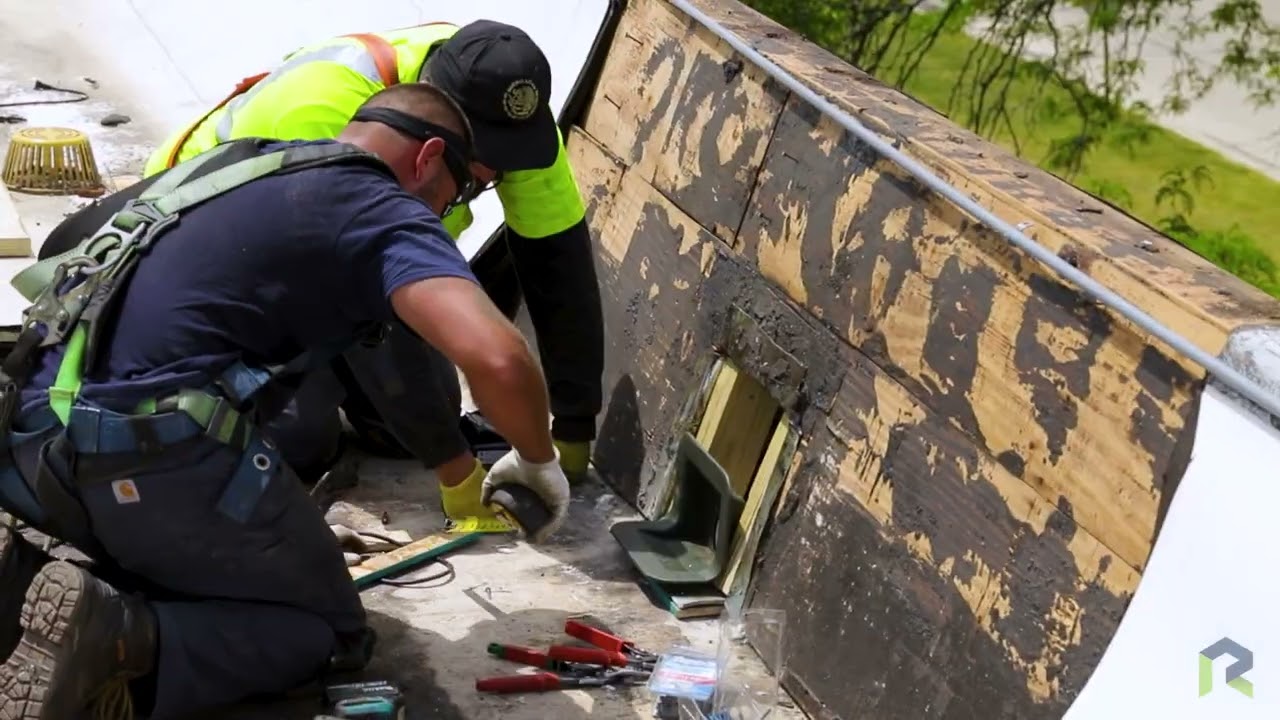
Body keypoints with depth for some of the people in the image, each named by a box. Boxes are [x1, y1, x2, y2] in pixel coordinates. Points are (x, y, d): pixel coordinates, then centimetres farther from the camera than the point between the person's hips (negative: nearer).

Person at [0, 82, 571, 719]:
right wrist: (538, 460, 3)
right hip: (152, 454, -8)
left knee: (196, 576, 31)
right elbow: (496, 357, -18)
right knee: (329, 635, 11)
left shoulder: (232, 162, 24)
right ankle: (113, 637, -13)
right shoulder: (387, 212, 0)